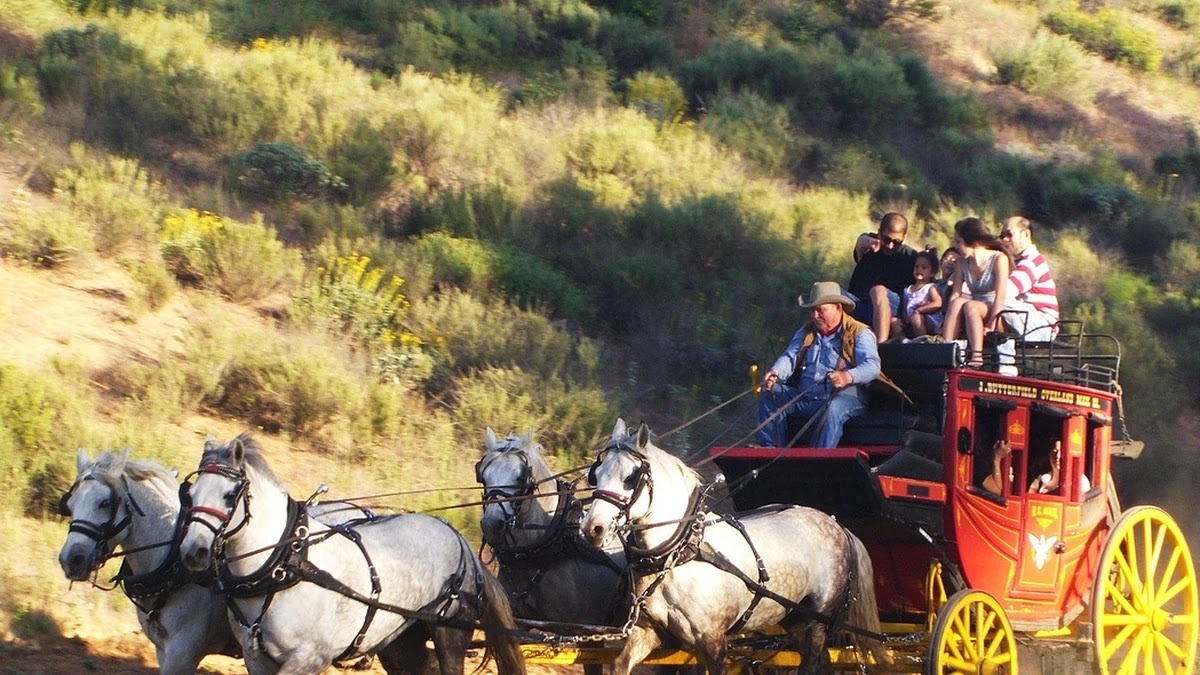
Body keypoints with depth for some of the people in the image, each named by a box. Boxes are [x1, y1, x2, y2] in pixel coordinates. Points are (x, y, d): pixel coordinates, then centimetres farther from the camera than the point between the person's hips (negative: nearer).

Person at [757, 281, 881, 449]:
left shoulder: (859, 333, 0)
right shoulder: (806, 332, 21)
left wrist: (848, 377, -38)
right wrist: (775, 373, -17)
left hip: (844, 396, -6)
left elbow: (872, 366, -16)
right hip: (804, 396, 6)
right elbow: (790, 357, 8)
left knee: (832, 409, -38)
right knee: (770, 395, -14)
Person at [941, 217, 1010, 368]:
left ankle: (977, 359, -43)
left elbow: (1000, 296, -18)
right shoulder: (962, 262, 9)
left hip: (995, 312, -5)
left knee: (970, 306, -34)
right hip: (974, 314, 5)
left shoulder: (999, 259, -10)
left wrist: (990, 326, -26)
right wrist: (947, 325, -14)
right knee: (957, 303, -27)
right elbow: (955, 294, 0)